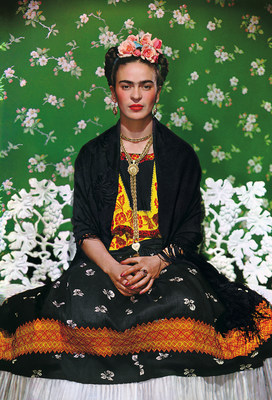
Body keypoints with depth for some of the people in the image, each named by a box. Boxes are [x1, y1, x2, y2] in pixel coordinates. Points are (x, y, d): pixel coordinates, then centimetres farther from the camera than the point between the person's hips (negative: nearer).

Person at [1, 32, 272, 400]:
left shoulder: (180, 154, 9)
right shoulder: (93, 155, 10)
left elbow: (191, 227, 5)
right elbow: (84, 229, 4)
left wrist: (158, 262, -14)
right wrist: (111, 267, -16)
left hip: (169, 261, 0)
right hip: (104, 260, 1)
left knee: (184, 308, -31)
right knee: (83, 312, -29)